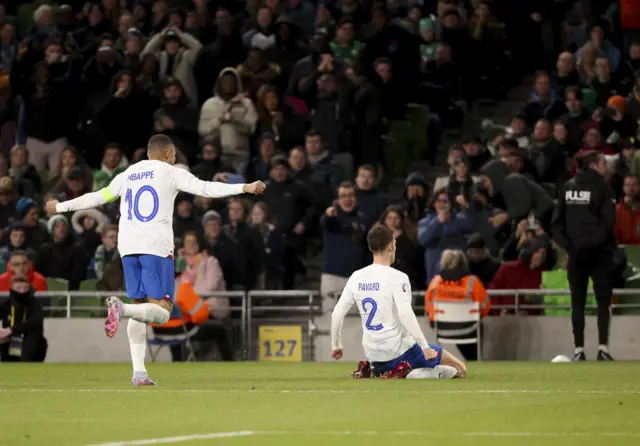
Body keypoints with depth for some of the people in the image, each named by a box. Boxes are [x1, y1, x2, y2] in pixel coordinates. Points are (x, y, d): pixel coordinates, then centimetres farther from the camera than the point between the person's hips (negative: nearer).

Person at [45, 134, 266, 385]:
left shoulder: (127, 175, 18)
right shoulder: (170, 173, 4)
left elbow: (96, 198, 22)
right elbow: (205, 188, -6)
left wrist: (60, 207, 36)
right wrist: (244, 188, -8)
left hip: (128, 247, 5)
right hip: (157, 246, -5)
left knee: (140, 307, 11)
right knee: (162, 312, -5)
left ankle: (139, 372, 1)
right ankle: (121, 309, -34)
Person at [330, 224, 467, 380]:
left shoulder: (356, 278, 4)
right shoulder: (397, 277, -13)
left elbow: (337, 313, 6)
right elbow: (405, 314, -25)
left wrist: (336, 346, 20)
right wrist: (425, 347, -23)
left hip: (373, 355, 6)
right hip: (399, 351, -6)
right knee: (460, 370, 3)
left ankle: (369, 371, 6)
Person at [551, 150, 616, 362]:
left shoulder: (568, 187, 7)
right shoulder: (602, 187, -7)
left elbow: (557, 220, 3)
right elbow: (608, 221, -15)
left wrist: (566, 243, 1)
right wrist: (598, 240, -8)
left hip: (576, 251, 4)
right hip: (599, 251, -4)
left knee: (577, 302, 8)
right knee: (603, 300, 4)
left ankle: (578, 349, 4)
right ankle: (603, 347, -6)